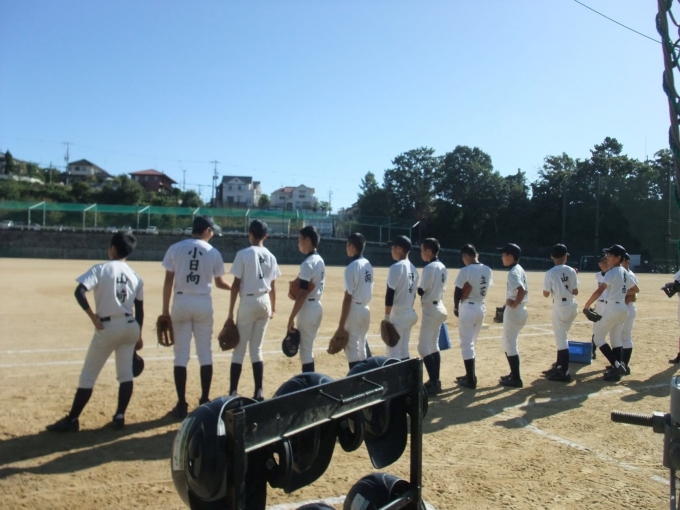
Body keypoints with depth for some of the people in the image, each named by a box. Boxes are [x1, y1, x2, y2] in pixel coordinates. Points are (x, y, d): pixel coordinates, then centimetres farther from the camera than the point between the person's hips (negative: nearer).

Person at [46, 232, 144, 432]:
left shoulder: (100, 269, -6)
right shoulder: (135, 276, 8)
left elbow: (79, 292, -21)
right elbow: (139, 309, 9)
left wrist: (92, 316, -14)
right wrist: (139, 335, 17)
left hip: (107, 327, -4)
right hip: (130, 326, 4)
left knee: (88, 375, 5)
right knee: (126, 374, 11)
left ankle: (72, 420, 11)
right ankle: (120, 417, 11)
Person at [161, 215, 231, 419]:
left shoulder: (175, 248, -1)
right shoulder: (213, 253, -1)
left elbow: (168, 281, -2)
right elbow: (219, 283, 7)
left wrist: (165, 309, 3)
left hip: (181, 303, 0)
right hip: (203, 304, 0)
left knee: (181, 355, 4)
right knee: (205, 354, 10)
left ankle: (182, 405, 6)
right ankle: (205, 401, 15)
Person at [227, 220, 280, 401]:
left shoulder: (243, 254, -9)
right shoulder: (271, 257, 6)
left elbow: (236, 285, -9)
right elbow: (273, 286, 9)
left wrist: (230, 311, -5)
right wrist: (273, 308, 21)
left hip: (248, 302, -5)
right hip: (264, 303, 5)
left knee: (239, 349, 2)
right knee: (256, 349, 12)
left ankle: (233, 393, 3)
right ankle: (259, 392, 12)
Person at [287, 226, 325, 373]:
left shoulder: (307, 263, -18)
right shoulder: (320, 261, 11)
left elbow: (302, 294, -21)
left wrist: (291, 318, -18)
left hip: (308, 308, -10)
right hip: (317, 306, 10)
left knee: (305, 349, -3)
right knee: (308, 348, 18)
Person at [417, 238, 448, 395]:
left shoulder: (429, 267, -18)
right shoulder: (442, 267, 10)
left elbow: (421, 291, -17)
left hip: (430, 309, -10)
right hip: (439, 307, 10)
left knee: (423, 347, -7)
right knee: (434, 345, 16)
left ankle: (434, 383, -9)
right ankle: (435, 380, 21)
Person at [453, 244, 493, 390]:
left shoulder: (465, 271, -16)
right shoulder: (487, 270, 4)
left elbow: (458, 292, -10)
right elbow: (486, 288, 11)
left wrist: (456, 307, 4)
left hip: (467, 308, -7)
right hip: (481, 308, 7)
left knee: (466, 344, 0)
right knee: (470, 342, 20)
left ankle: (471, 380, 2)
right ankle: (470, 375, 27)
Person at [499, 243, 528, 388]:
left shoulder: (513, 272, -18)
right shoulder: (520, 270, 12)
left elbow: (522, 291, -32)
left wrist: (514, 304, -19)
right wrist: (516, 302, 5)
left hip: (513, 311, -10)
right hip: (520, 310, 10)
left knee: (510, 344, -1)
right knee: (507, 342, 20)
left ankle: (516, 379, 4)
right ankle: (514, 373, 28)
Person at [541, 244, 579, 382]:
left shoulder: (550, 273, -12)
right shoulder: (571, 271, 0)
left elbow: (546, 294, -8)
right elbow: (575, 292, 3)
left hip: (560, 307, -6)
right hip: (571, 306, 6)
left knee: (561, 338, -1)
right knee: (561, 337, 18)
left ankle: (565, 373, 1)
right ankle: (558, 367, 28)